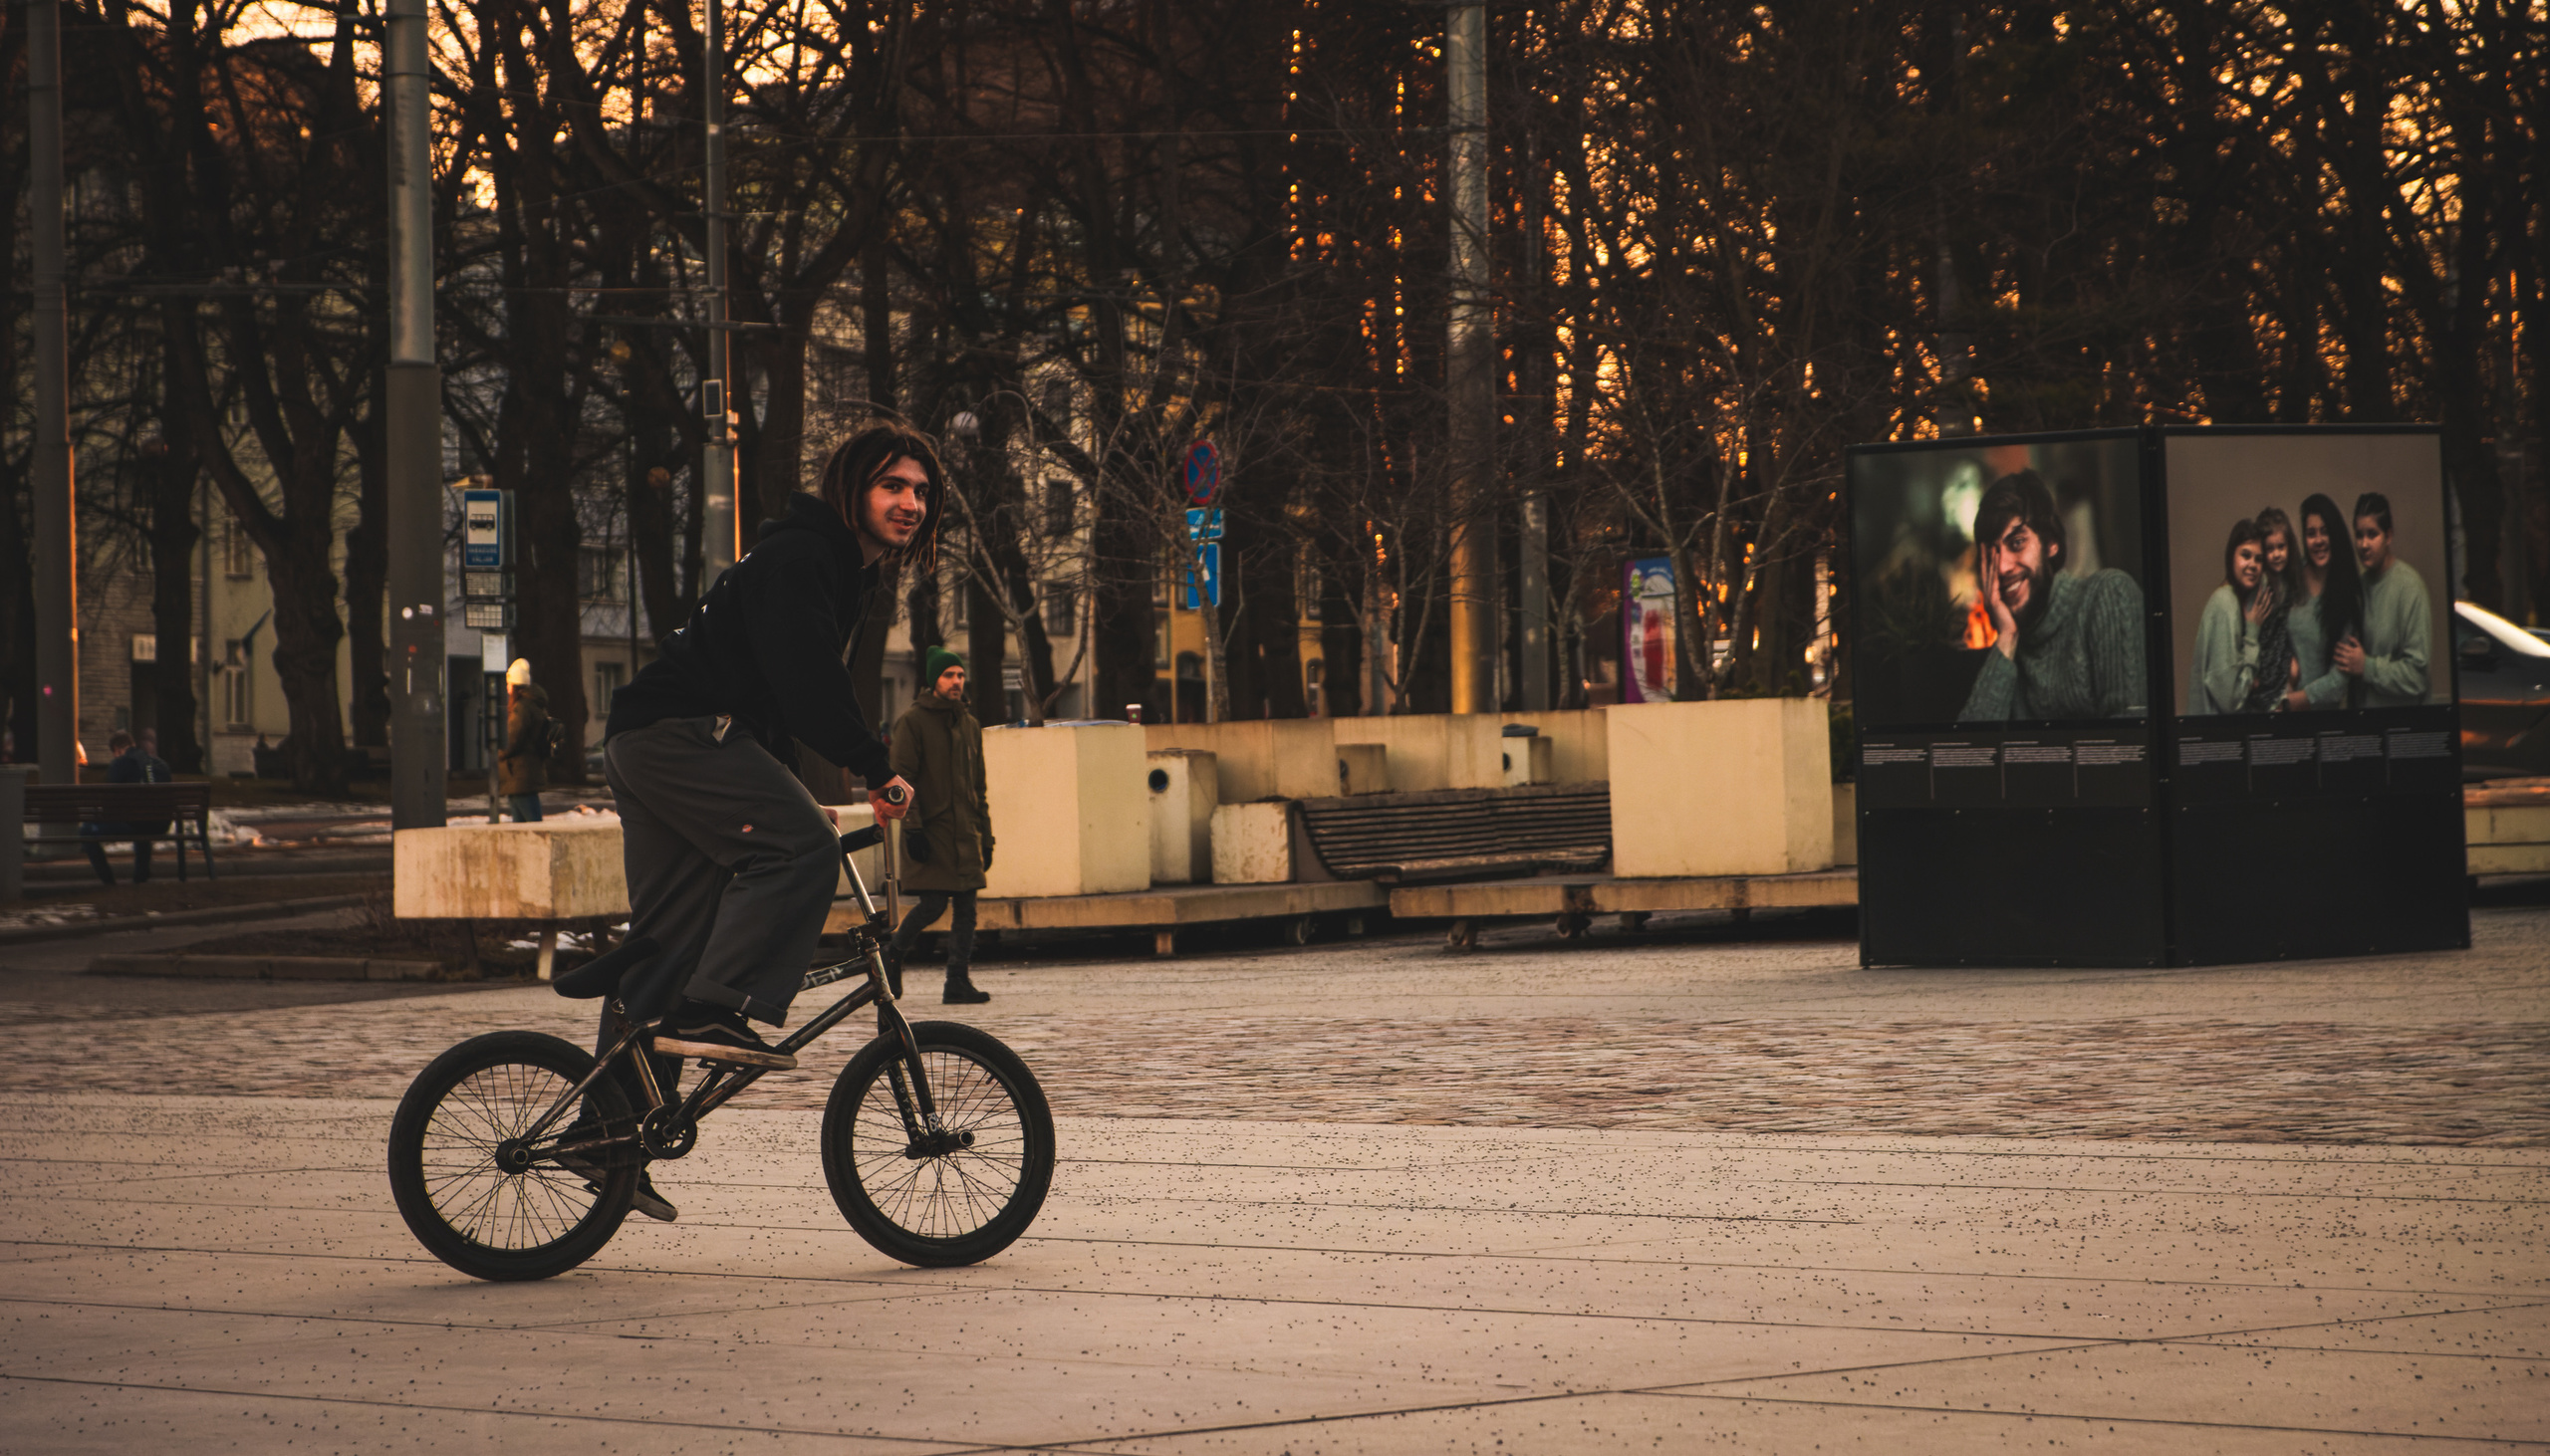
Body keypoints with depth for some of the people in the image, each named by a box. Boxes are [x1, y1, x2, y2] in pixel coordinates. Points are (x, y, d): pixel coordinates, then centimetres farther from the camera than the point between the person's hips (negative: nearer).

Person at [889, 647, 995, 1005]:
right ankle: (890, 959, 10)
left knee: (966, 908, 1)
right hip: (931, 829, -6)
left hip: (965, 833, 6)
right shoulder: (913, 721, -3)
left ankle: (959, 982, 3)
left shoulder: (969, 724, 17)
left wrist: (985, 835, 17)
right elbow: (903, 777, -8)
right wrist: (913, 827, -16)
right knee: (934, 904, -11)